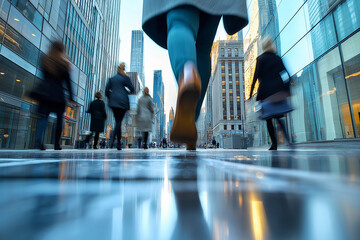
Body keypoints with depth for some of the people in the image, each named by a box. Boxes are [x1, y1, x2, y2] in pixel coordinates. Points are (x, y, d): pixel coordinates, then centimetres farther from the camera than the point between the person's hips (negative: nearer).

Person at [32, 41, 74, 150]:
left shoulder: (44, 60, 10)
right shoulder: (64, 63, 1)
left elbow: (44, 77, 14)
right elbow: (68, 82, 1)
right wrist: (71, 97, 4)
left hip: (45, 91, 3)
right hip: (58, 93, -2)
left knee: (44, 116, 1)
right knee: (59, 118, 6)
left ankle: (38, 139, -20)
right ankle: (57, 144, 8)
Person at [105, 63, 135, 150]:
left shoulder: (111, 79, 14)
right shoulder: (125, 78, 2)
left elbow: (106, 91, 10)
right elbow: (132, 89, 5)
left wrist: (111, 99, 19)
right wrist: (128, 92, 24)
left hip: (113, 103, 4)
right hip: (122, 102, -4)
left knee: (117, 121, 10)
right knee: (119, 121, -5)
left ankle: (119, 144, 11)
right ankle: (113, 139, -23)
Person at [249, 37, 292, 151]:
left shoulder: (260, 59, 2)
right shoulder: (278, 58, 15)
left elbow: (256, 76, -6)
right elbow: (286, 75, 10)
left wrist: (251, 93, -4)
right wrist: (287, 91, 13)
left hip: (266, 91, -4)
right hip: (279, 91, 4)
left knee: (268, 118, 3)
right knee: (278, 117, 13)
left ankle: (274, 143, -2)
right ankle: (288, 138, -9)